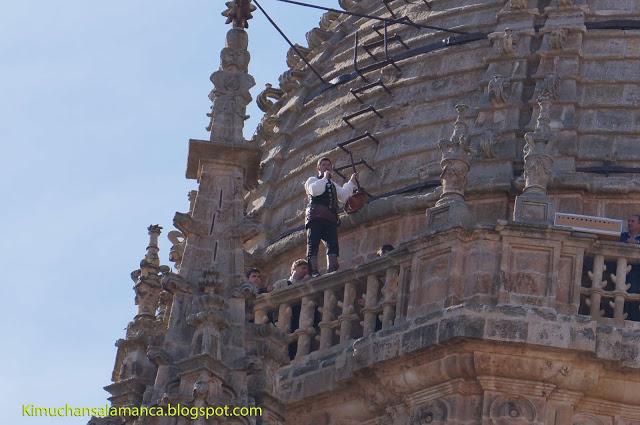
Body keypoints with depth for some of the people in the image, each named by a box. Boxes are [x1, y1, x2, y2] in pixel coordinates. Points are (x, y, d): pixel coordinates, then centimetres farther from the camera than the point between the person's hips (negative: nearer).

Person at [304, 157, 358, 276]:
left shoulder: (333, 185, 34)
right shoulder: (312, 180, 17)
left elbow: (343, 197, 20)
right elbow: (315, 190, -7)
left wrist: (351, 182, 17)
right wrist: (325, 178, 1)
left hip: (330, 218, 5)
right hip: (316, 216, -5)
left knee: (333, 244, -13)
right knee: (313, 244, -15)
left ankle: (332, 269, -23)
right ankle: (313, 272, -24)